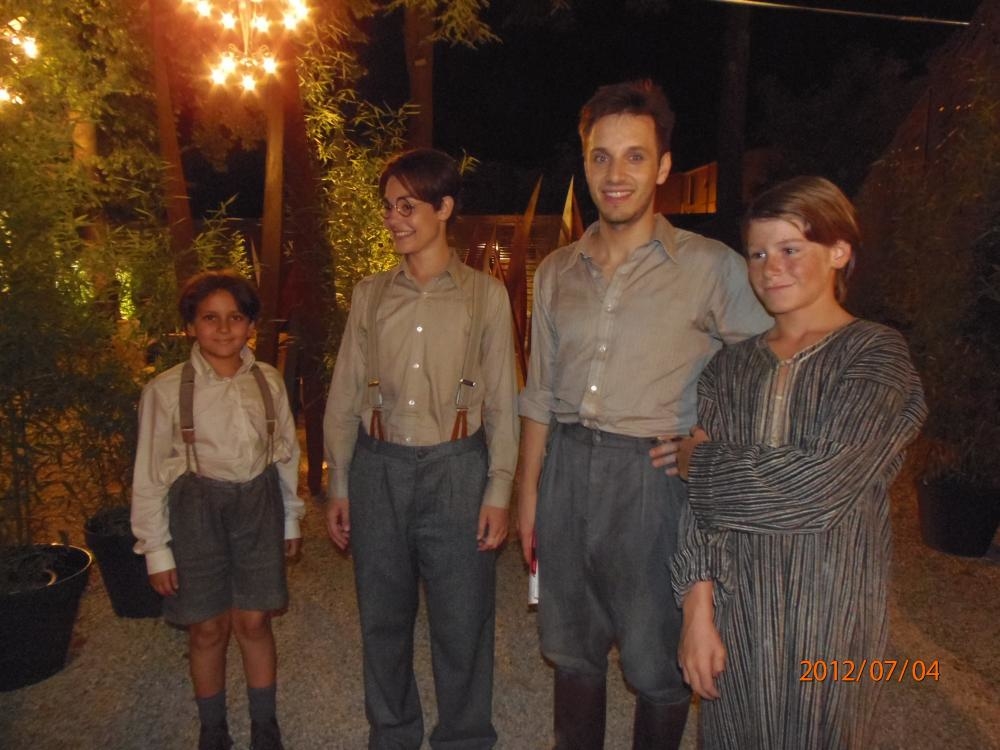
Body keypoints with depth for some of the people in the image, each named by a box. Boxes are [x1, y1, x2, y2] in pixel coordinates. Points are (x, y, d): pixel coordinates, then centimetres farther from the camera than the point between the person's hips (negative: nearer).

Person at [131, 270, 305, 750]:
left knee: (254, 622, 8)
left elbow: (286, 453, 8)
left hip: (258, 504, 2)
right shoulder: (166, 390, -9)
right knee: (208, 629, 9)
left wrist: (291, 520, 13)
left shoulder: (267, 381, -1)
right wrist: (156, 549, -3)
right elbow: (150, 475, -4)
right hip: (198, 509, -1)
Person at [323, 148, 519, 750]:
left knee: (462, 621, 5)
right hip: (378, 468, 3)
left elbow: (503, 401, 2)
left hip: (456, 468, -2)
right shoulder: (371, 294, 8)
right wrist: (339, 486, 8)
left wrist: (499, 491, -4)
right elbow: (345, 396, 9)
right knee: (383, 617, 13)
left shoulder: (486, 294, 2)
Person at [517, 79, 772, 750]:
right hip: (566, 469, 5)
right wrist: (528, 490, 12)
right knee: (572, 648, 18)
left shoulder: (711, 267, -6)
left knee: (657, 662, 9)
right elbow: (540, 395, 12)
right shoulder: (557, 272, 8)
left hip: (654, 476, -4)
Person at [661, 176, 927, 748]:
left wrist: (700, 462, -9)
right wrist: (698, 608, -8)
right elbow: (702, 502, 2)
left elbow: (823, 485, -20)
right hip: (733, 604, 3)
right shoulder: (732, 368, 5)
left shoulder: (878, 354, -6)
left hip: (828, 608, -3)